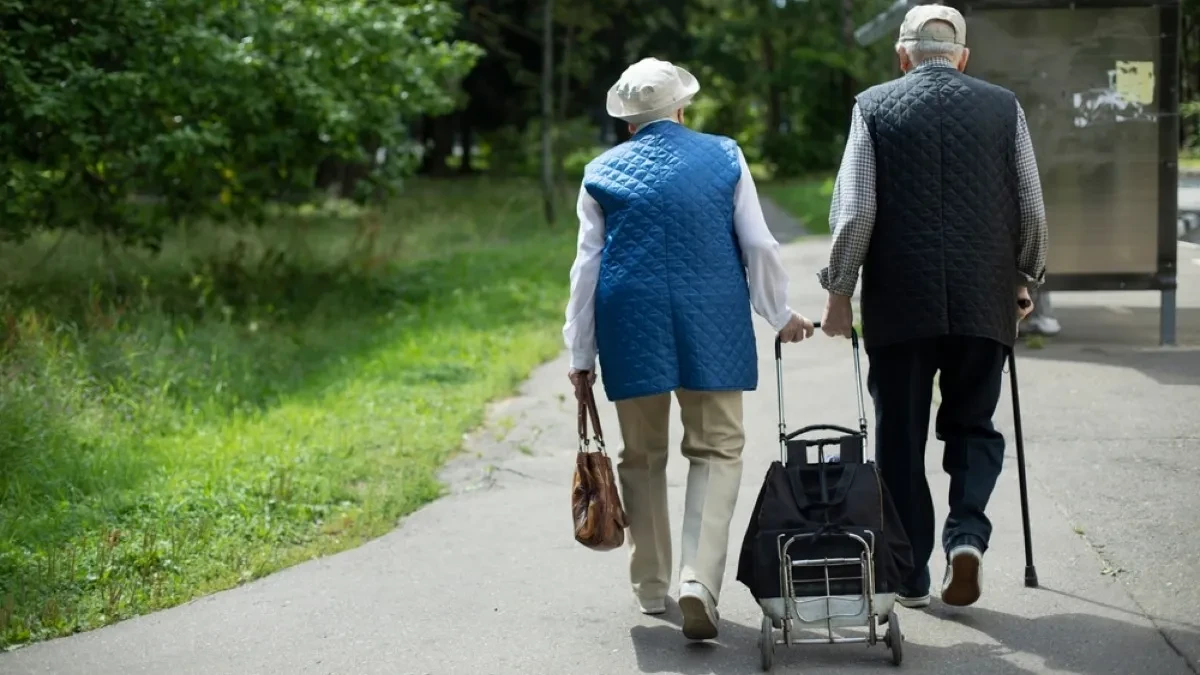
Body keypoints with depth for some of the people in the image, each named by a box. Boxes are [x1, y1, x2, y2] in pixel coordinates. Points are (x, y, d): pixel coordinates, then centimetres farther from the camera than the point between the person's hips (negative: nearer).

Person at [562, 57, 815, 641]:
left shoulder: (603, 172, 6)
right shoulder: (724, 157, 5)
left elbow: (587, 268, 5)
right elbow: (759, 246, 4)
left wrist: (581, 355, 11)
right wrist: (780, 315, 17)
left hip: (632, 329, 1)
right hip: (712, 326, -1)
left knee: (643, 456, 14)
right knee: (717, 450, 4)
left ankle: (652, 587, 22)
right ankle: (699, 580, -14)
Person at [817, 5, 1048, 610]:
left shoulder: (874, 107, 0)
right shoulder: (1003, 107, 4)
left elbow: (854, 212, -5)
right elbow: (1032, 209, 5)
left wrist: (838, 293, 4)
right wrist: (1024, 279, 19)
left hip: (900, 301, -1)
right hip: (985, 302, 1)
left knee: (901, 439, 9)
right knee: (973, 426, 16)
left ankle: (909, 576, 12)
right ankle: (966, 532, -7)